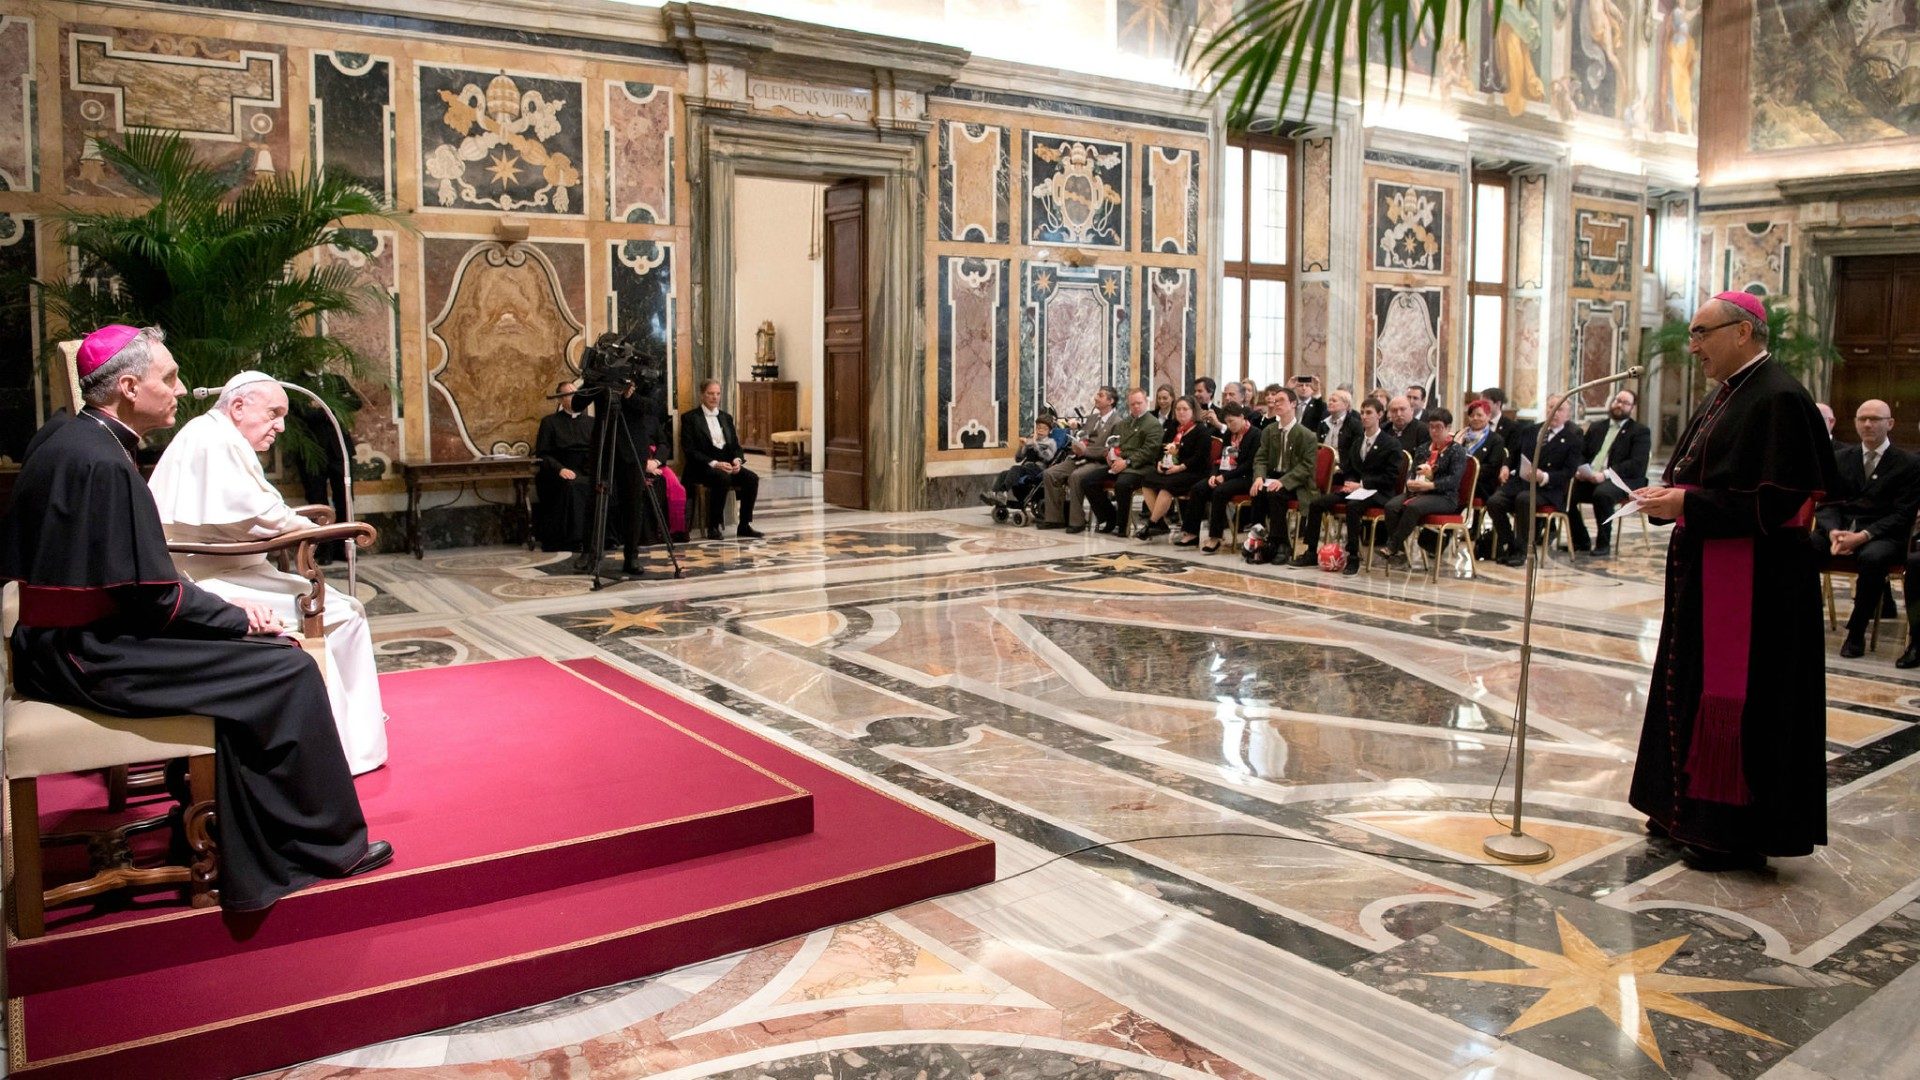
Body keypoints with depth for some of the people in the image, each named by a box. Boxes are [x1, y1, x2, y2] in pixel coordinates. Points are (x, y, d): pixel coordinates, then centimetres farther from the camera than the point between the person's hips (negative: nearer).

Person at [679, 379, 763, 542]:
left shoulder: (726, 417, 20)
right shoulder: (690, 418, 1)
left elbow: (735, 445, 17)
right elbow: (689, 450, -8)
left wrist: (737, 460, -7)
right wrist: (714, 463, -20)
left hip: (726, 464, 6)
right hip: (702, 467, -6)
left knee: (752, 478, -20)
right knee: (723, 478, -36)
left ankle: (744, 525, -12)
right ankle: (713, 527, -25)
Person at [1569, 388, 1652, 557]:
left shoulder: (1640, 431, 6)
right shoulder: (1596, 427, 23)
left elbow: (1637, 464, -8)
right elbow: (1581, 453, 18)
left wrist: (1606, 474, -22)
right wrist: (1579, 470, -7)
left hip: (1623, 480, -5)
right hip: (1589, 478, 5)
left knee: (1602, 493, -37)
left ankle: (1604, 544, -20)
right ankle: (1580, 540, -6)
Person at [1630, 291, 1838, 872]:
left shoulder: (1779, 398, -16)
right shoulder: (1726, 395, 14)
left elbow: (1777, 500, -22)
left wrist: (1687, 506, -21)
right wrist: (1669, 496, 1)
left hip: (1754, 582, -10)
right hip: (1707, 574, 10)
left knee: (1741, 701, -1)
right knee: (1696, 688, 15)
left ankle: (1737, 834, 10)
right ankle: (1689, 808, 27)